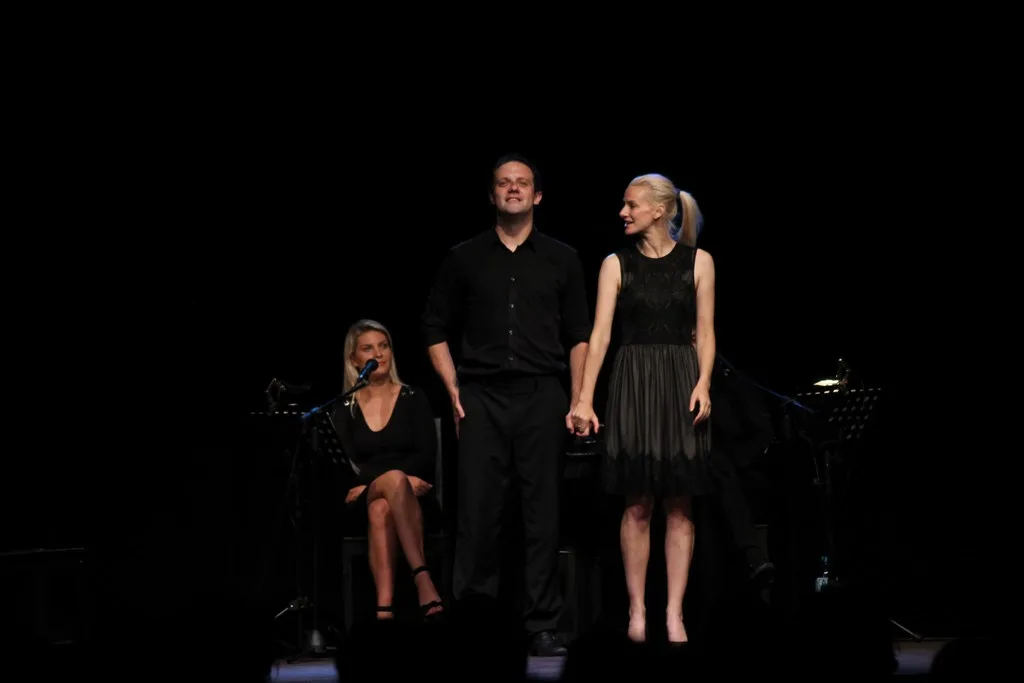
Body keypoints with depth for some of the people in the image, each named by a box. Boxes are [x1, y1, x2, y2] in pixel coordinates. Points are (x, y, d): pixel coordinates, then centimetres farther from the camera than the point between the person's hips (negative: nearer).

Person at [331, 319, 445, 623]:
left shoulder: (413, 398, 8)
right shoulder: (344, 408, 11)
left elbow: (426, 456, -3)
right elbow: (347, 466, 0)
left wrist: (371, 482, -15)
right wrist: (397, 479, -18)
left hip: (413, 497, 0)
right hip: (364, 502, 0)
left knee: (382, 509, -39)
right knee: (395, 479, -38)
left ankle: (384, 609, -55)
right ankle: (422, 578, -52)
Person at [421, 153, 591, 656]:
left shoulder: (561, 260, 11)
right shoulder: (464, 259, 10)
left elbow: (578, 335, 10)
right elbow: (436, 329, 13)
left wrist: (579, 400, 1)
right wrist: (453, 388, 2)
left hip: (542, 396, 0)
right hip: (481, 397, 0)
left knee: (543, 514, 0)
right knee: (477, 511, -5)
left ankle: (542, 627, 3)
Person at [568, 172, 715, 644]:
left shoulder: (697, 261, 3)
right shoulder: (617, 264, 3)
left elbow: (705, 332, 3)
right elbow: (600, 334, -3)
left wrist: (703, 384, -13)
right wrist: (584, 399, -12)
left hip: (681, 383, 0)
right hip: (633, 382, 0)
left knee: (679, 505, 1)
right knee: (637, 504, 1)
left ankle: (674, 613, 5)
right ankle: (636, 609, 8)